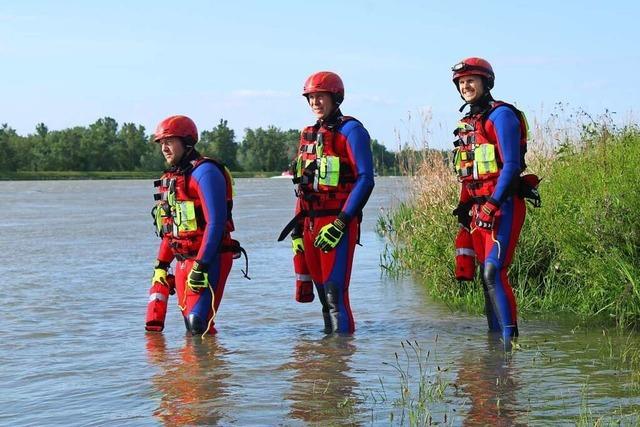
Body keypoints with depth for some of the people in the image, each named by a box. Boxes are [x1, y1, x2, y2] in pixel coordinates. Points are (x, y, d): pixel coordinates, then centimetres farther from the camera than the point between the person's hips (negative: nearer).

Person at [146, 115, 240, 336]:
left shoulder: (205, 172, -12)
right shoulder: (170, 178, 17)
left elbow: (216, 222, -20)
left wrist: (201, 266, -23)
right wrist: (161, 264, 16)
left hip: (209, 260, -8)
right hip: (183, 261, 8)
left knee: (198, 323, -15)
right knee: (190, 326, 7)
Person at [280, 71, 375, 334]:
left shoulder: (350, 131, -5)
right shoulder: (309, 135, 18)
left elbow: (365, 180, -13)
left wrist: (340, 223, -19)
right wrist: (297, 228, 14)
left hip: (337, 223, -7)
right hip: (310, 224, 7)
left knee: (335, 292, -11)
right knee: (323, 293, 10)